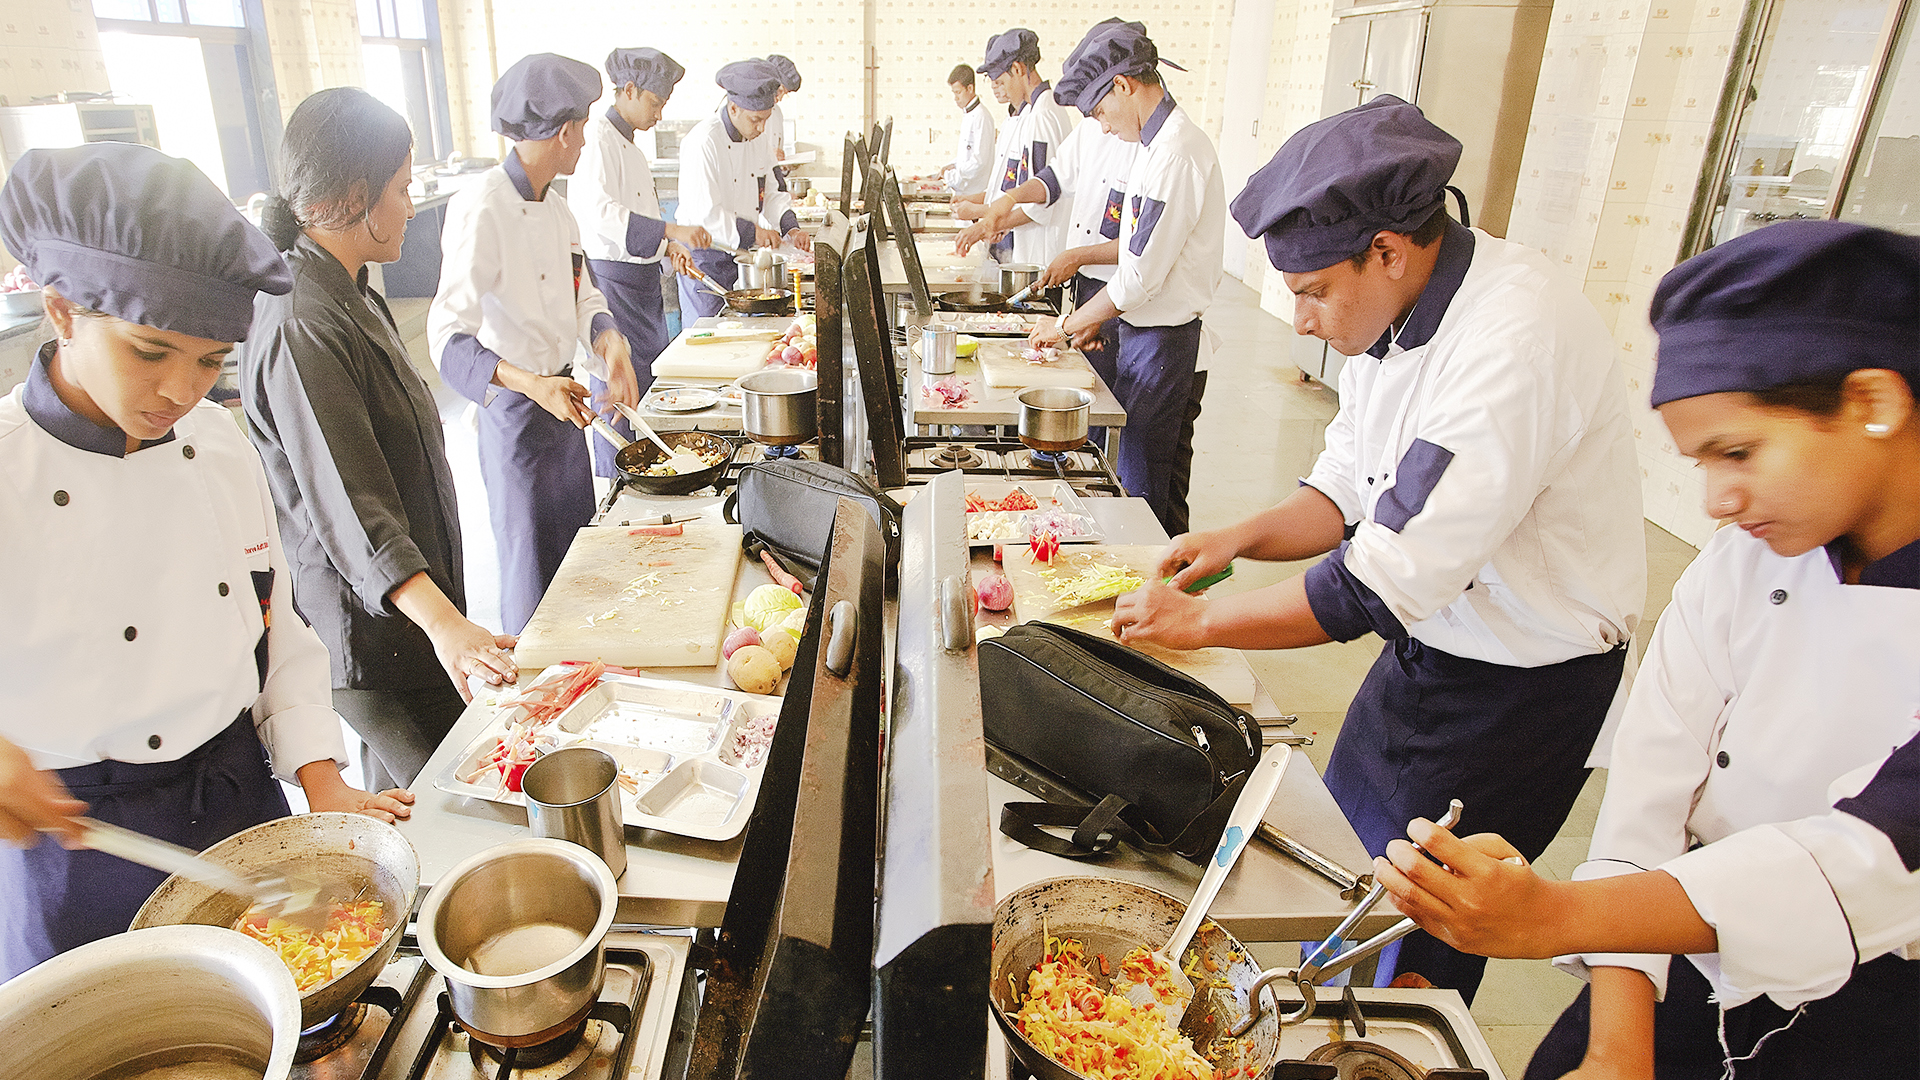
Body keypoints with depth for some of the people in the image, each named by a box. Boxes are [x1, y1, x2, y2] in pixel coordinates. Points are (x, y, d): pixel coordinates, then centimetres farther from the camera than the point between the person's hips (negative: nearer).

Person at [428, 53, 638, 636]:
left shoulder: (553, 205, 5)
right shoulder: (481, 209, -22)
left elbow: (582, 295, 15)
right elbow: (448, 336, -28)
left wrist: (609, 340, -8)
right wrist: (529, 383, -43)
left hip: (562, 397, 9)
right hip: (515, 412, -9)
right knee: (533, 572, 3)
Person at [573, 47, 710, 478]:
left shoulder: (630, 144, 16)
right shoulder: (597, 138, -15)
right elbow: (599, 212, -29)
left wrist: (668, 246, 7)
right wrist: (671, 230, -35)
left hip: (642, 279, 10)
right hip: (611, 280, -10)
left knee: (652, 375, 15)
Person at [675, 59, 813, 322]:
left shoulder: (755, 138, 4)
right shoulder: (702, 142, -20)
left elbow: (769, 193, 12)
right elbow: (703, 214, -25)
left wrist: (791, 228, -5)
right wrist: (752, 233, -25)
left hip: (741, 252, 7)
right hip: (705, 258, -7)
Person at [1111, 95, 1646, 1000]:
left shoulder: (1517, 345, -32)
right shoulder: (1397, 309, -3)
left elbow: (1382, 582, -33)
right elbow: (1351, 490, 7)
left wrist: (1199, 620, -24)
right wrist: (1241, 538, -9)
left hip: (1521, 687, -8)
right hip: (1433, 643, 8)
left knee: (1420, 936, 7)